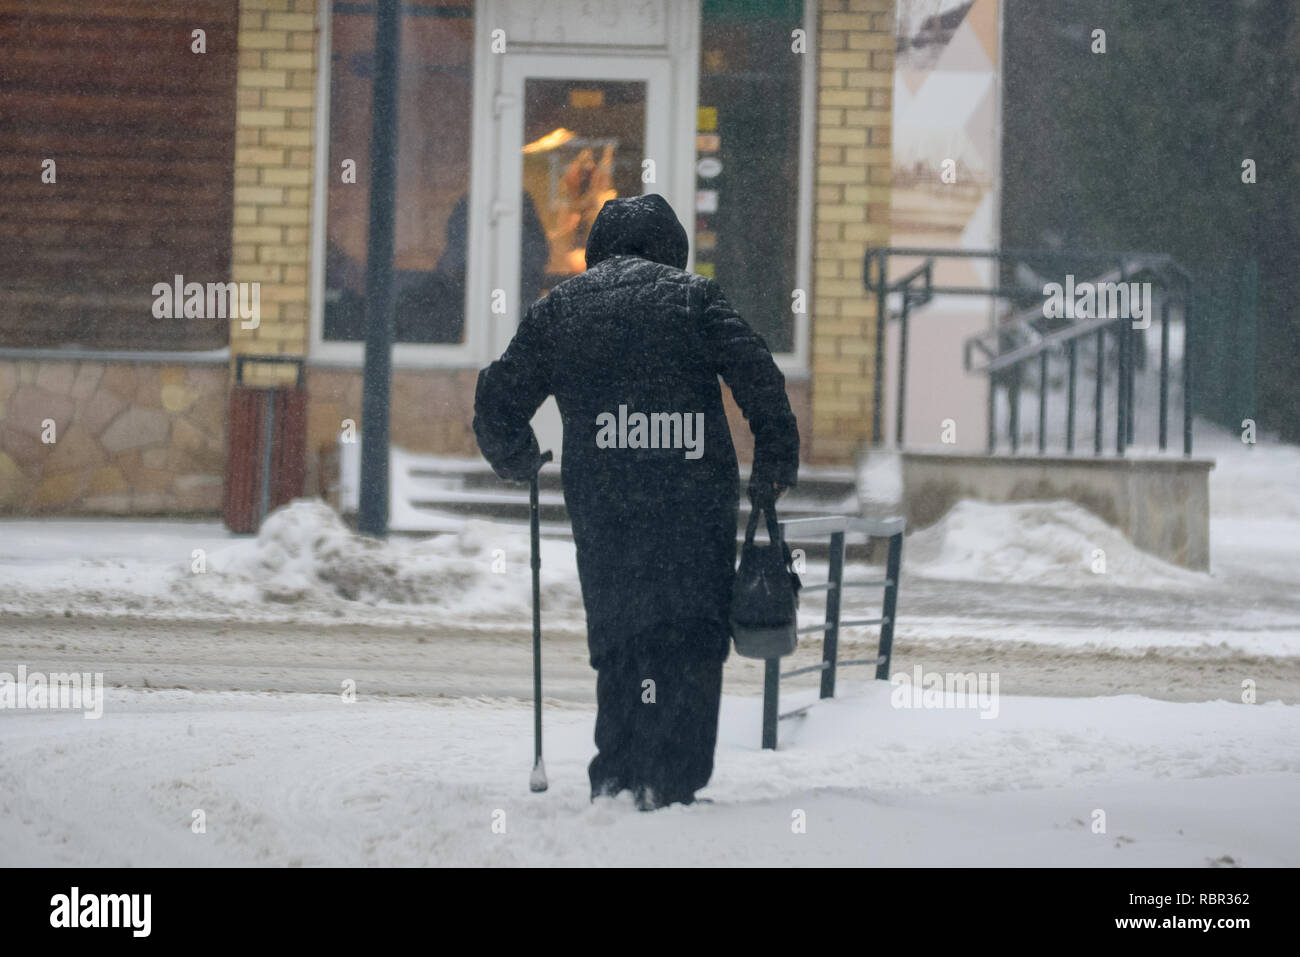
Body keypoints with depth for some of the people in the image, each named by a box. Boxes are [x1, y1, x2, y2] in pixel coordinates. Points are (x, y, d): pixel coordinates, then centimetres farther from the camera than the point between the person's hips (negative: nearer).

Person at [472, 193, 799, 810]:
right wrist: (776, 466, 3)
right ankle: (672, 784, -5)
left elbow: (497, 402, 13)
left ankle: (615, 777, 10)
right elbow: (759, 379, -4)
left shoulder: (558, 308, 12)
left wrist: (518, 463, 31)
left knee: (617, 640, 14)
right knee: (692, 642, 2)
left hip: (600, 501, 2)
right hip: (695, 499, -2)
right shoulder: (691, 295, 6)